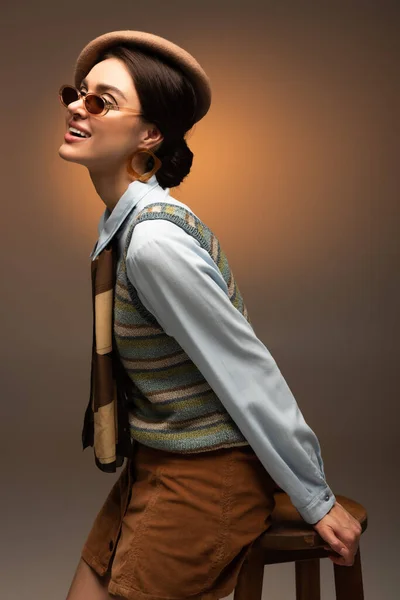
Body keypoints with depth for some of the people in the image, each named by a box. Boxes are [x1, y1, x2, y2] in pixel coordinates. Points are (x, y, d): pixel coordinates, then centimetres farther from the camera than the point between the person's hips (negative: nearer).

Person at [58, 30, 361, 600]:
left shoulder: (154, 241, -27)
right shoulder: (122, 221, 2)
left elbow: (249, 371, -23)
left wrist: (316, 501, -13)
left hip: (203, 479, -8)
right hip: (152, 466, 8)